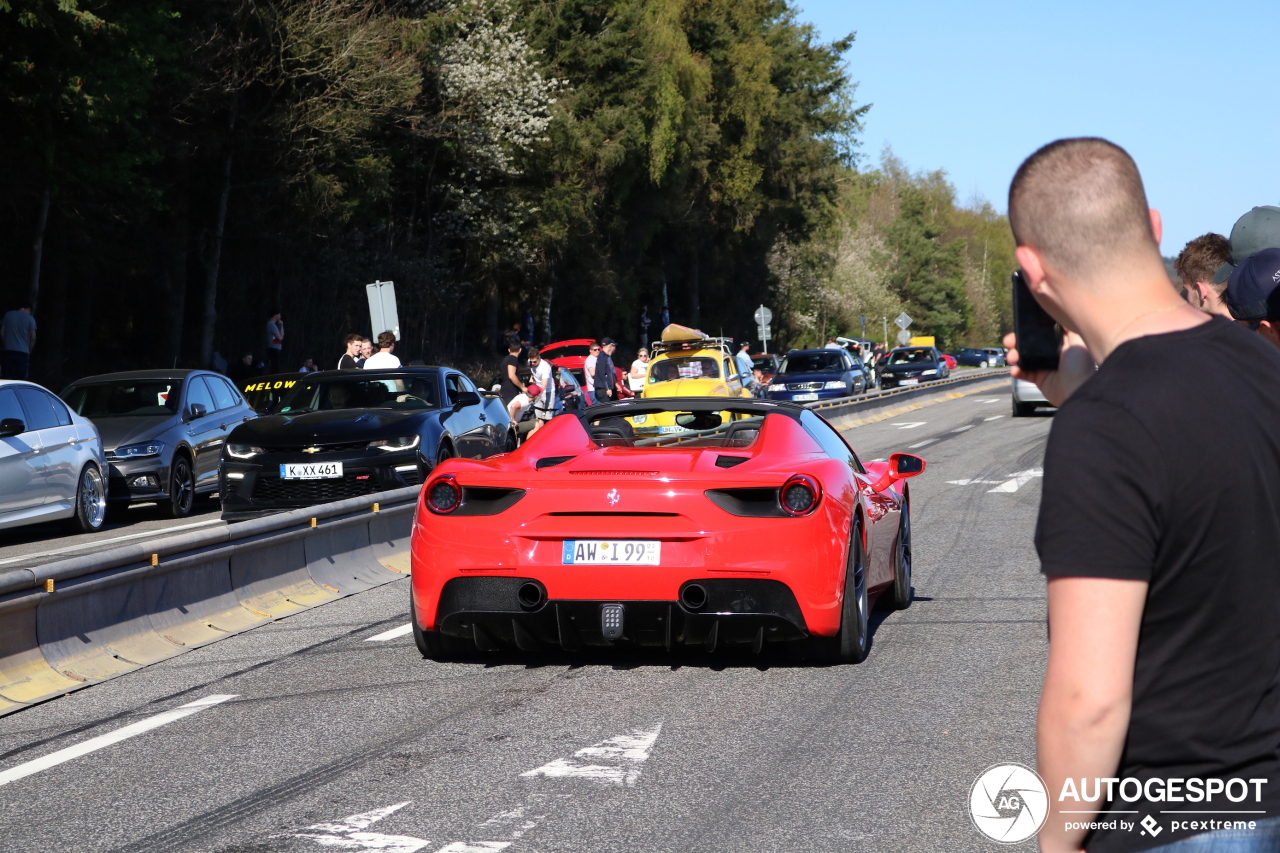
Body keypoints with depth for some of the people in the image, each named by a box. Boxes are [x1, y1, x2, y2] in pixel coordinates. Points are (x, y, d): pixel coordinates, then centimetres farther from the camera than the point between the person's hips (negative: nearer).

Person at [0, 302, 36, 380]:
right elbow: (33, 337, -3)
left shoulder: (8, 315, 6)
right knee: (21, 379, 0)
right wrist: (29, 351, 10)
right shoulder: (30, 319, 0)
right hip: (23, 352, -2)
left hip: (9, 351, 2)